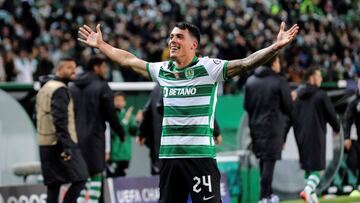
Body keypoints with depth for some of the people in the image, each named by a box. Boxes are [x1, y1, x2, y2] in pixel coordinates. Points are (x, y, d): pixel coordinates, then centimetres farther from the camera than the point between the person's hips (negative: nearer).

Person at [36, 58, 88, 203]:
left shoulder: (44, 88, 19)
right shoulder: (60, 89, -11)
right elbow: (60, 119, -20)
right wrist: (66, 146, -23)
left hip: (44, 144, 9)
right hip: (60, 144, -9)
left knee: (53, 184, 9)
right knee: (80, 178, -6)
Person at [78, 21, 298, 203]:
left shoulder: (209, 68, -7)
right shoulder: (162, 70, 9)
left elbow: (245, 63, -17)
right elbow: (128, 60, 23)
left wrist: (276, 47, -30)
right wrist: (101, 44, 30)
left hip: (200, 155, -6)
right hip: (169, 155, 6)